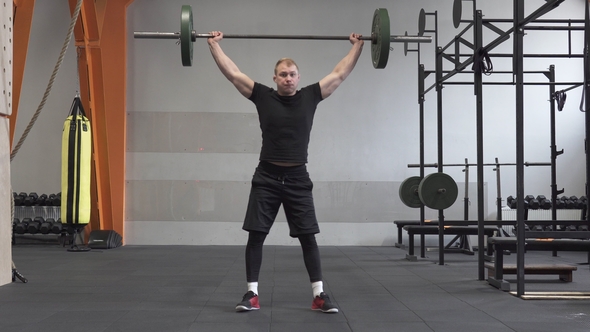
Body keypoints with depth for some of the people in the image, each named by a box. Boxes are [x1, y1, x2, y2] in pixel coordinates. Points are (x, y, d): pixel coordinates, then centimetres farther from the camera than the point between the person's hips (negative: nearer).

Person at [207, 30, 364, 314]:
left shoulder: (310, 96, 3)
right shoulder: (263, 96, 0)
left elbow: (340, 74, 10)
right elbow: (232, 73, 3)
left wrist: (357, 46, 13)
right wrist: (214, 44, 4)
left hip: (297, 178, 0)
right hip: (266, 178, 0)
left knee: (308, 237, 1)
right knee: (256, 235, 0)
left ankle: (319, 295, 7)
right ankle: (252, 294, 9)